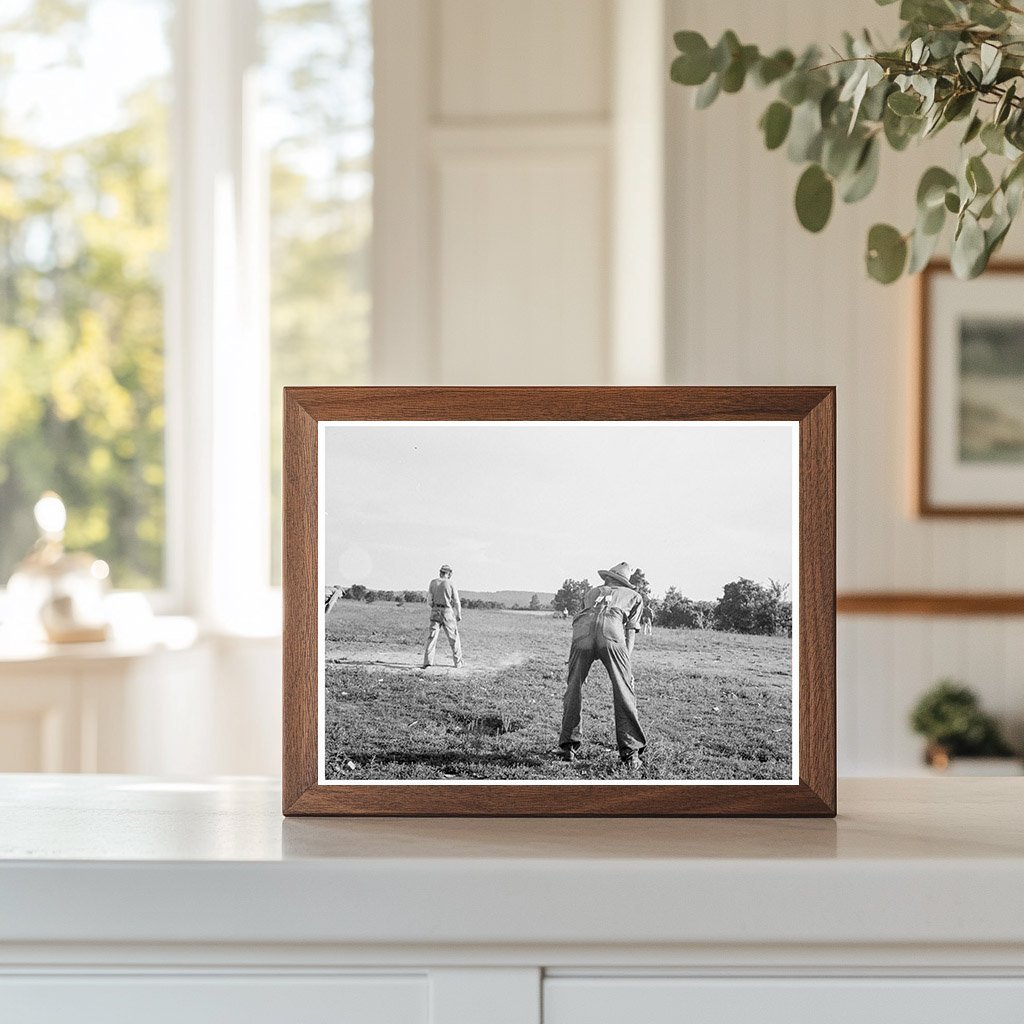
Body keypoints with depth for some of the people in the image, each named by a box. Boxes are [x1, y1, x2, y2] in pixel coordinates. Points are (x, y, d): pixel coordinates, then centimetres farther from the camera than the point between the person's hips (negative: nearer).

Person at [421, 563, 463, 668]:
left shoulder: (433, 582, 0)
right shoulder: (450, 584, -6)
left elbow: (429, 598, 5)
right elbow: (456, 601, -4)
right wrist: (459, 615, 7)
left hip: (435, 611, 2)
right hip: (447, 612, -2)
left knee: (432, 637, 1)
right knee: (454, 638, 11)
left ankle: (427, 662, -10)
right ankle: (458, 663, 17)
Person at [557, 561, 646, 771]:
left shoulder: (592, 592, 40)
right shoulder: (634, 596, 33)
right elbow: (630, 631, 22)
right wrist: (626, 666, 16)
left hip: (583, 628, 2)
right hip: (611, 631, -2)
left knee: (573, 689, 15)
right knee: (623, 693, 2)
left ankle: (567, 747, 16)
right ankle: (631, 755, -2)